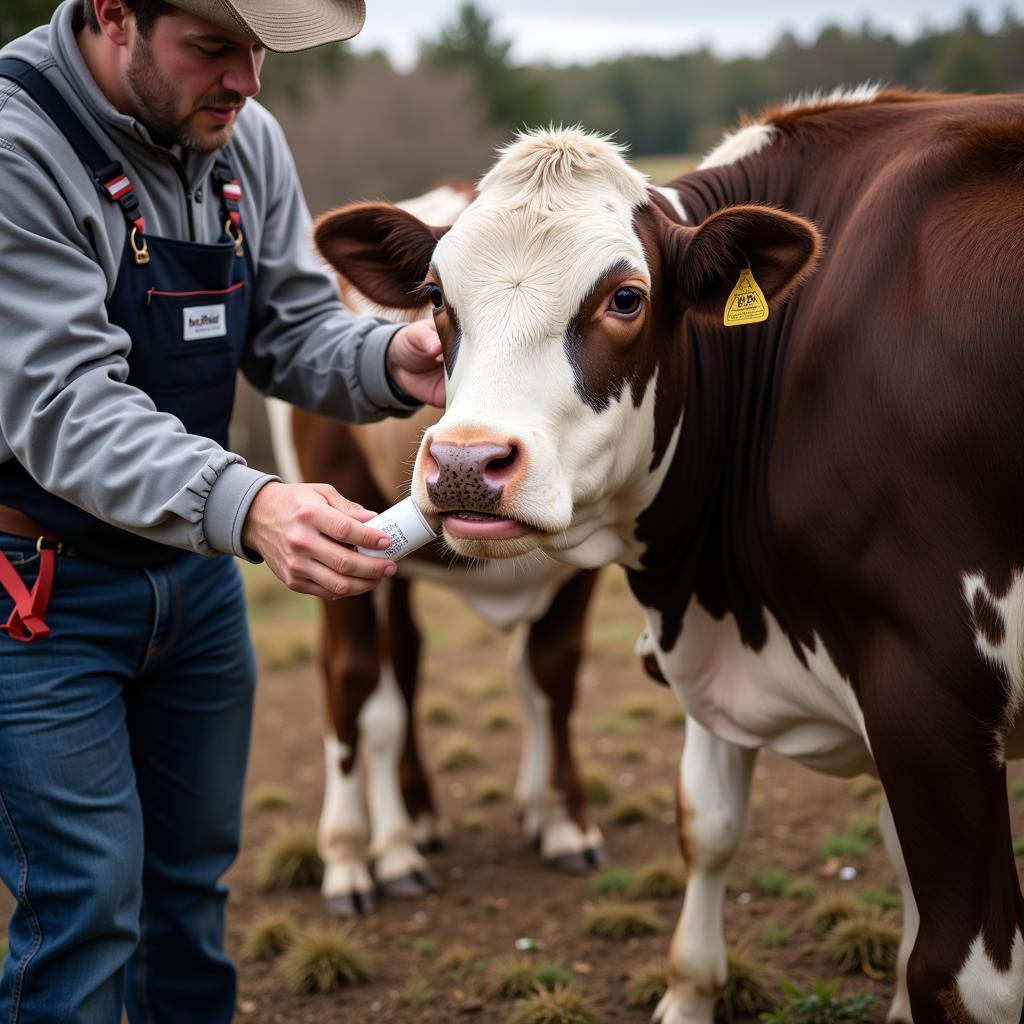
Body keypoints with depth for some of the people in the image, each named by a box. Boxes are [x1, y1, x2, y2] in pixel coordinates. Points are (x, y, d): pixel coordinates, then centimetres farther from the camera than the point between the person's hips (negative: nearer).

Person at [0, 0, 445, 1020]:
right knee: (89, 900, -5)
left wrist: (389, 360, -20)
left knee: (193, 876, 17)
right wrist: (246, 505, -46)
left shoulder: (244, 142, -1)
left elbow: (297, 335, 3)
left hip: (194, 570, 7)